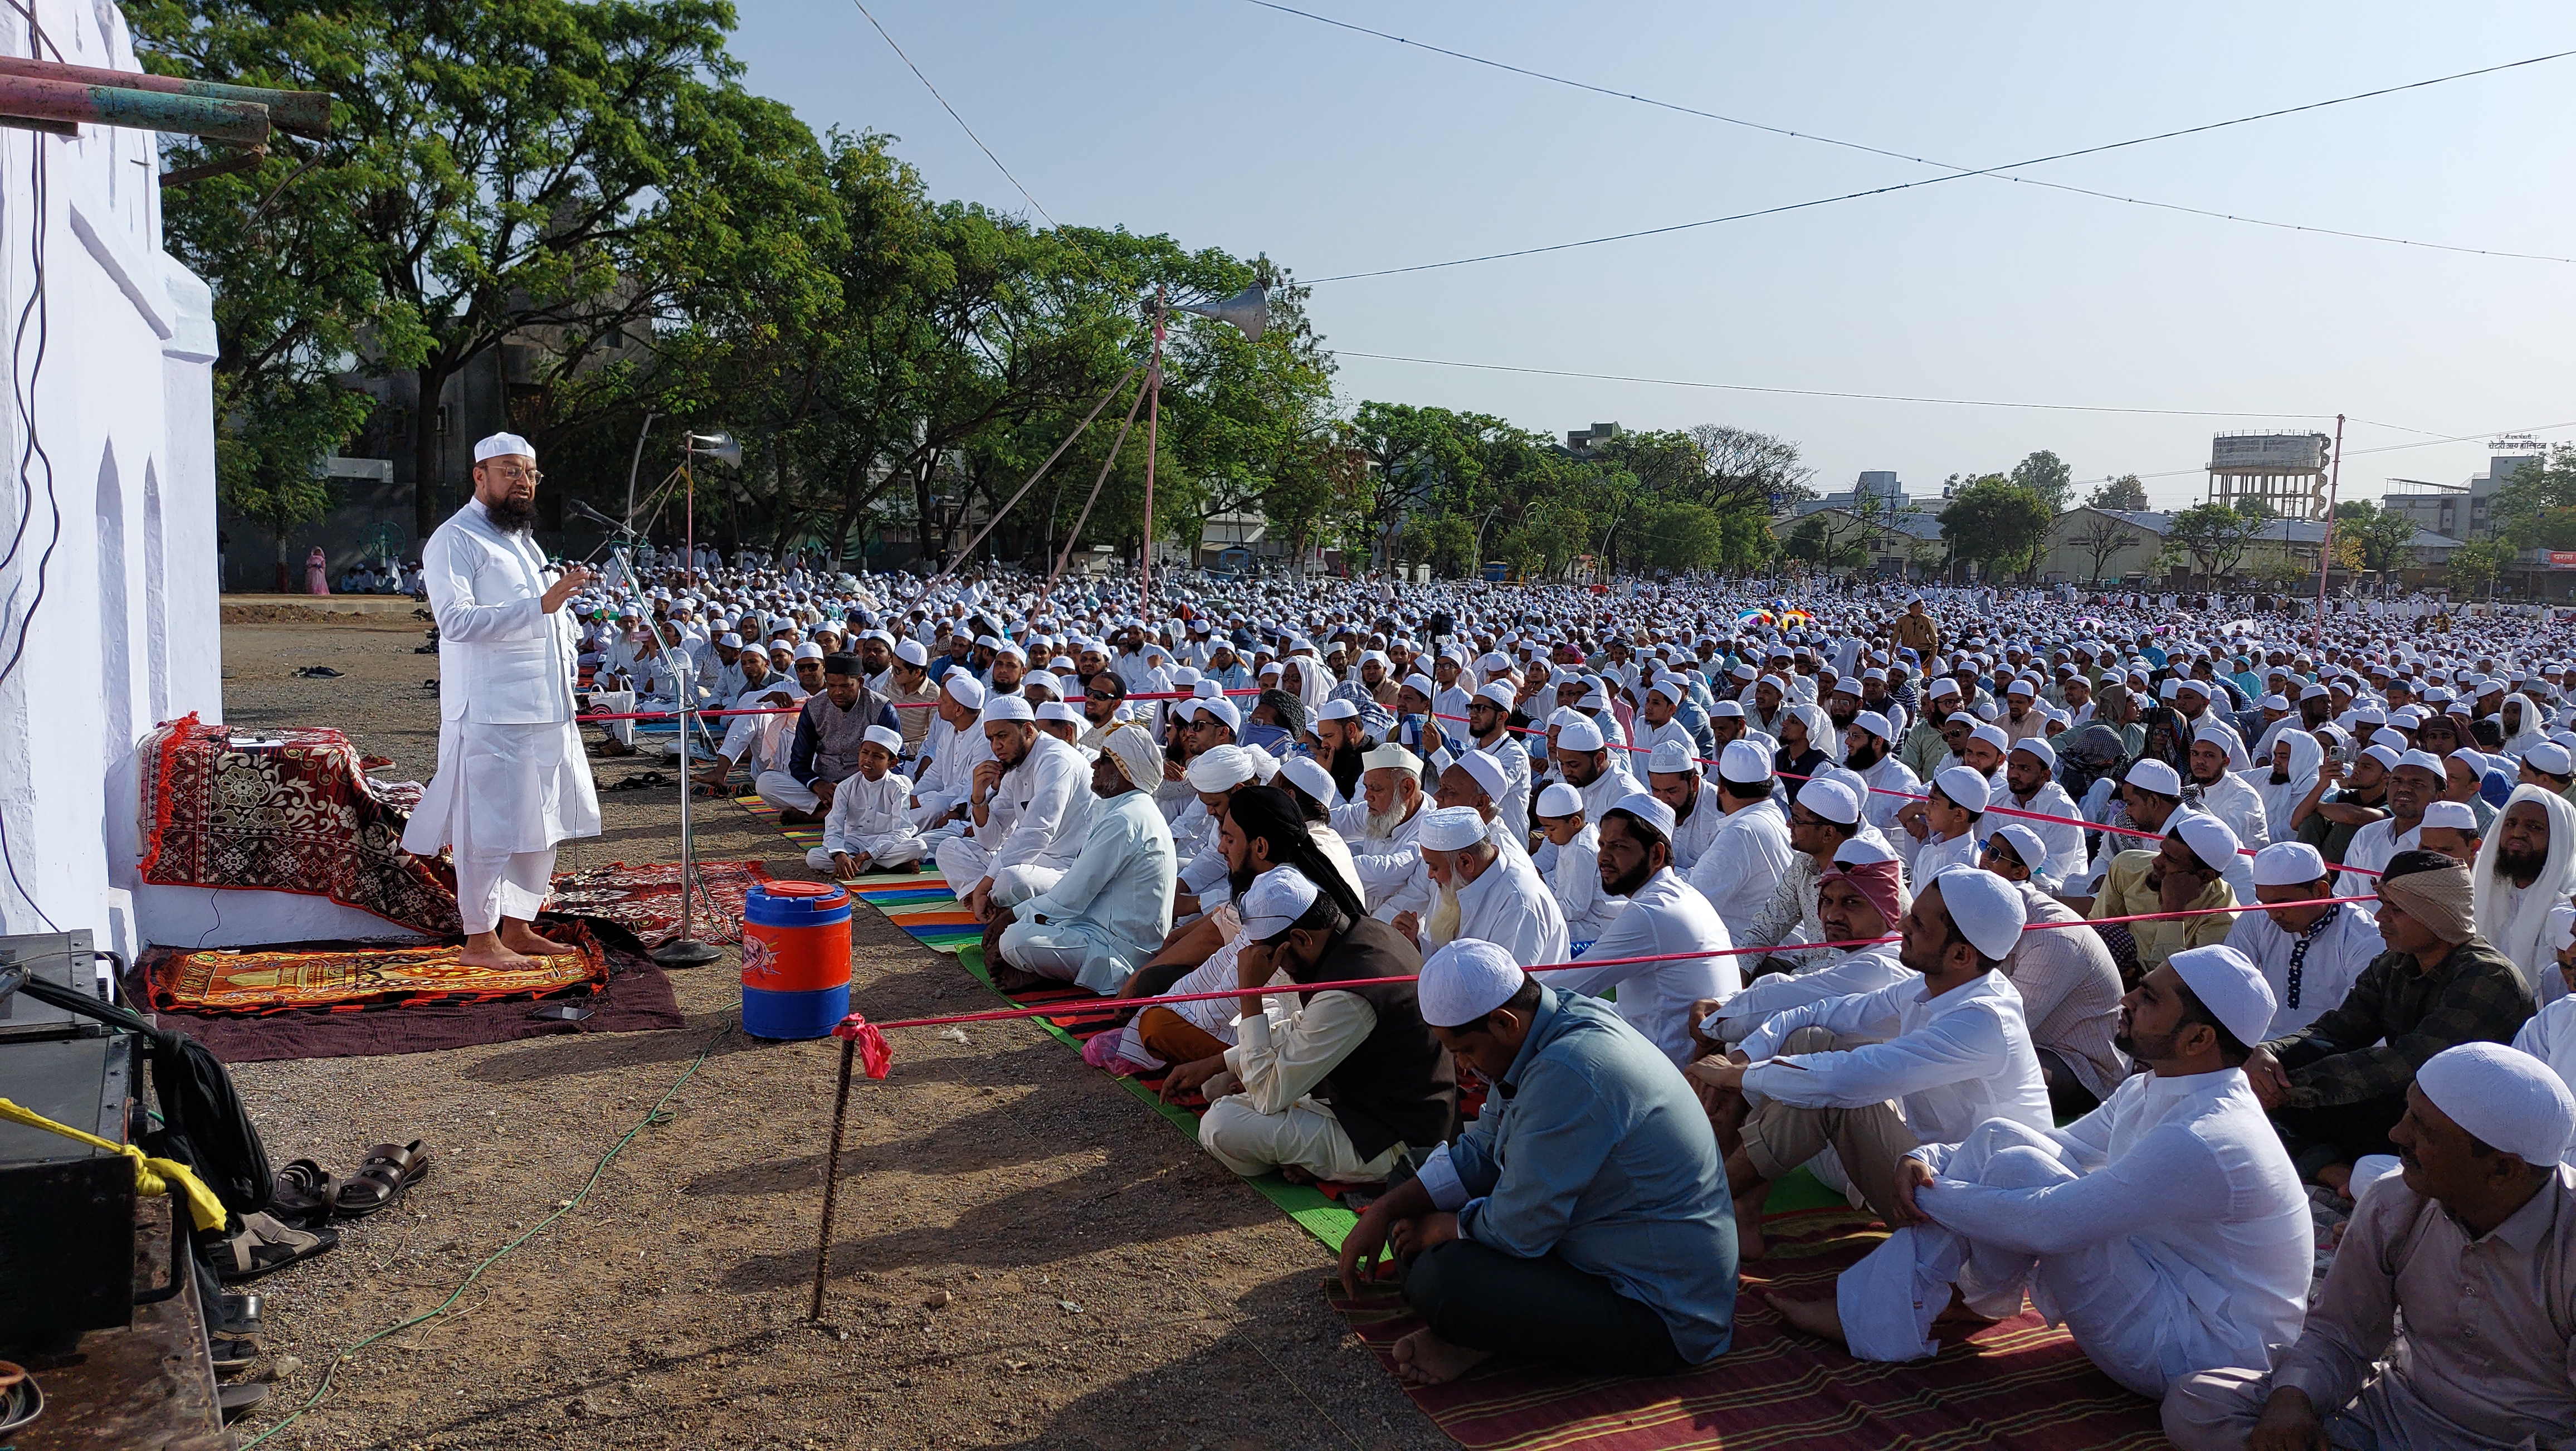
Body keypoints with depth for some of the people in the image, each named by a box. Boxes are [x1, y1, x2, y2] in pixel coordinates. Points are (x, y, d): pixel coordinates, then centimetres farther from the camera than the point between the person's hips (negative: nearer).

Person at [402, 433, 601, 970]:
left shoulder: (522, 540, 21)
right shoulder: (454, 541, -8)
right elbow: (456, 620, -23)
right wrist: (540, 606, -28)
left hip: (544, 713, 9)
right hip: (489, 716, -9)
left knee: (541, 824, 12)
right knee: (490, 828, -4)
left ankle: (518, 927, 23)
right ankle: (480, 939, 6)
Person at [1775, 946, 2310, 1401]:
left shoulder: (2206, 1142, -29)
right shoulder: (2151, 1091, 2)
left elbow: (2042, 1224, -32)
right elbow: (2059, 1147, 10)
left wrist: (1927, 1194, -17)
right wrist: (1930, 1160, -7)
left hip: (2197, 1351, -10)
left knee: (2018, 1170, -22)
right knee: (2000, 1137, 0)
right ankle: (1878, 1308, -3)